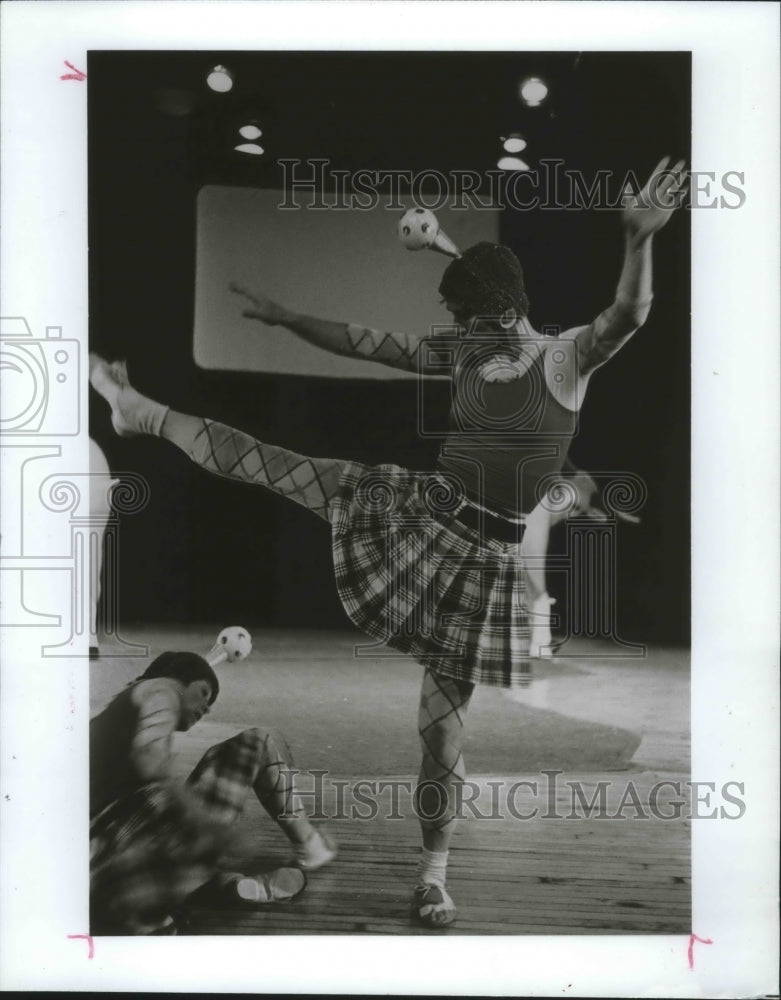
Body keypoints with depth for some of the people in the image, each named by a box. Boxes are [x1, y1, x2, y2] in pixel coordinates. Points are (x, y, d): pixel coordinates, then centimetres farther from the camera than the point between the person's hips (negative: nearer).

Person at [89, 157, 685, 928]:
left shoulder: (568, 358, -11)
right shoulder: (460, 355, 3)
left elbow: (629, 315, -30)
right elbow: (363, 344, 9)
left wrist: (637, 240, -48)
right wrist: (285, 318, 8)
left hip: (486, 551, -4)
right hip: (421, 511, 4)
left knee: (444, 703, 2)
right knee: (276, 467, -1)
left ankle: (434, 864, 18)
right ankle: (147, 415, 18)